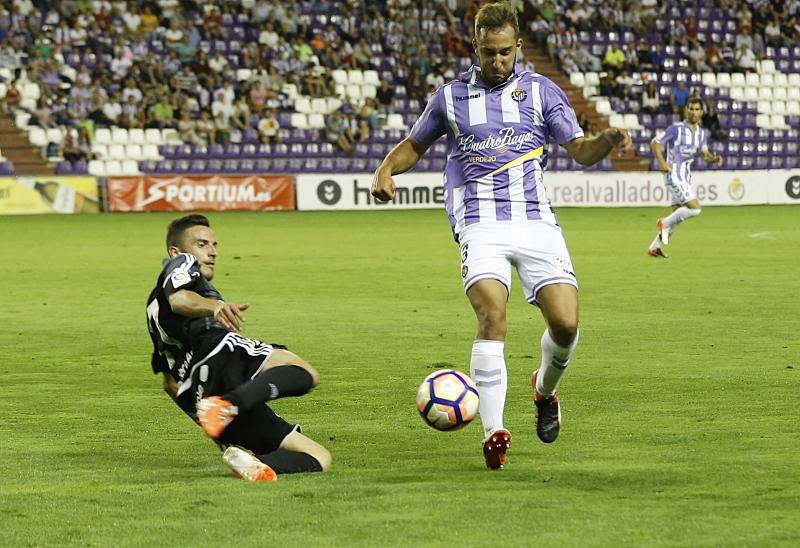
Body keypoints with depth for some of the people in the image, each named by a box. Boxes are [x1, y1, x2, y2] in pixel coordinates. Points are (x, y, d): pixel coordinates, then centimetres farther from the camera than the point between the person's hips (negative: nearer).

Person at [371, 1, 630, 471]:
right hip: (481, 225, -1)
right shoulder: (451, 97, 12)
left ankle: (546, 389, 22)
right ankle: (494, 433, -22)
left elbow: (580, 150, 5)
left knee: (566, 322, -13)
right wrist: (386, 171, 4)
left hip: (537, 220, 1)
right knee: (493, 314, -25)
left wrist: (607, 142, -17)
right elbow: (415, 145, 25)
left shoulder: (541, 91, 10)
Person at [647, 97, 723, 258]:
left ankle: (654, 247, 19)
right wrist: (662, 163, -18)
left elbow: (704, 154, 15)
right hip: (674, 175, -8)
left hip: (685, 177, 8)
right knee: (695, 208, -19)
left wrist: (714, 158, -8)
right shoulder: (677, 129, -9)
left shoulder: (702, 133, 11)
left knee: (677, 214, 10)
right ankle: (666, 223, 1)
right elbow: (655, 143, -5)